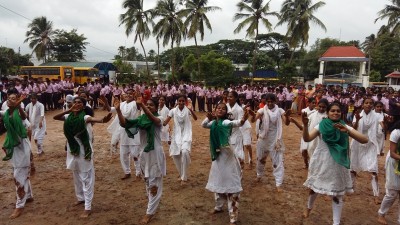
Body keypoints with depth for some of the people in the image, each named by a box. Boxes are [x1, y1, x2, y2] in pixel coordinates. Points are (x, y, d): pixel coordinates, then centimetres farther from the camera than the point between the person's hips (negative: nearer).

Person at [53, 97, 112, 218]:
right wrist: (69, 110, -20)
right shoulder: (69, 116, 1)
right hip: (73, 149, 7)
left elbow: (93, 119, -38)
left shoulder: (85, 117, -16)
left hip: (84, 150, -6)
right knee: (77, 177, 21)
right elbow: (55, 117, -10)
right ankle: (81, 198, 41)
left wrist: (103, 120, -61)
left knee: (86, 178, 1)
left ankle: (88, 207, 8)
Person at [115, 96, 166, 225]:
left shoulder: (159, 119, -10)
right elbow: (123, 124, -11)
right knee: (147, 181, 21)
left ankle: (150, 212, 13)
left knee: (154, 183, 2)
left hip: (156, 154, -5)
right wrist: (118, 110, -26)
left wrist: (141, 105, -47)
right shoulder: (140, 120, 1)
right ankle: (153, 202, 43)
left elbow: (152, 119, -35)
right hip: (144, 154, 5)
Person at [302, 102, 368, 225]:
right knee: (314, 188, 17)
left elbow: (365, 140, -12)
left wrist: (347, 131, -26)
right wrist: (305, 125, -35)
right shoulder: (321, 125, -6)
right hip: (320, 163, 0)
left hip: (337, 165, 1)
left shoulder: (345, 127, -3)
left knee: (337, 194, 8)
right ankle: (309, 207, 47)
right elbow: (307, 139, -17)